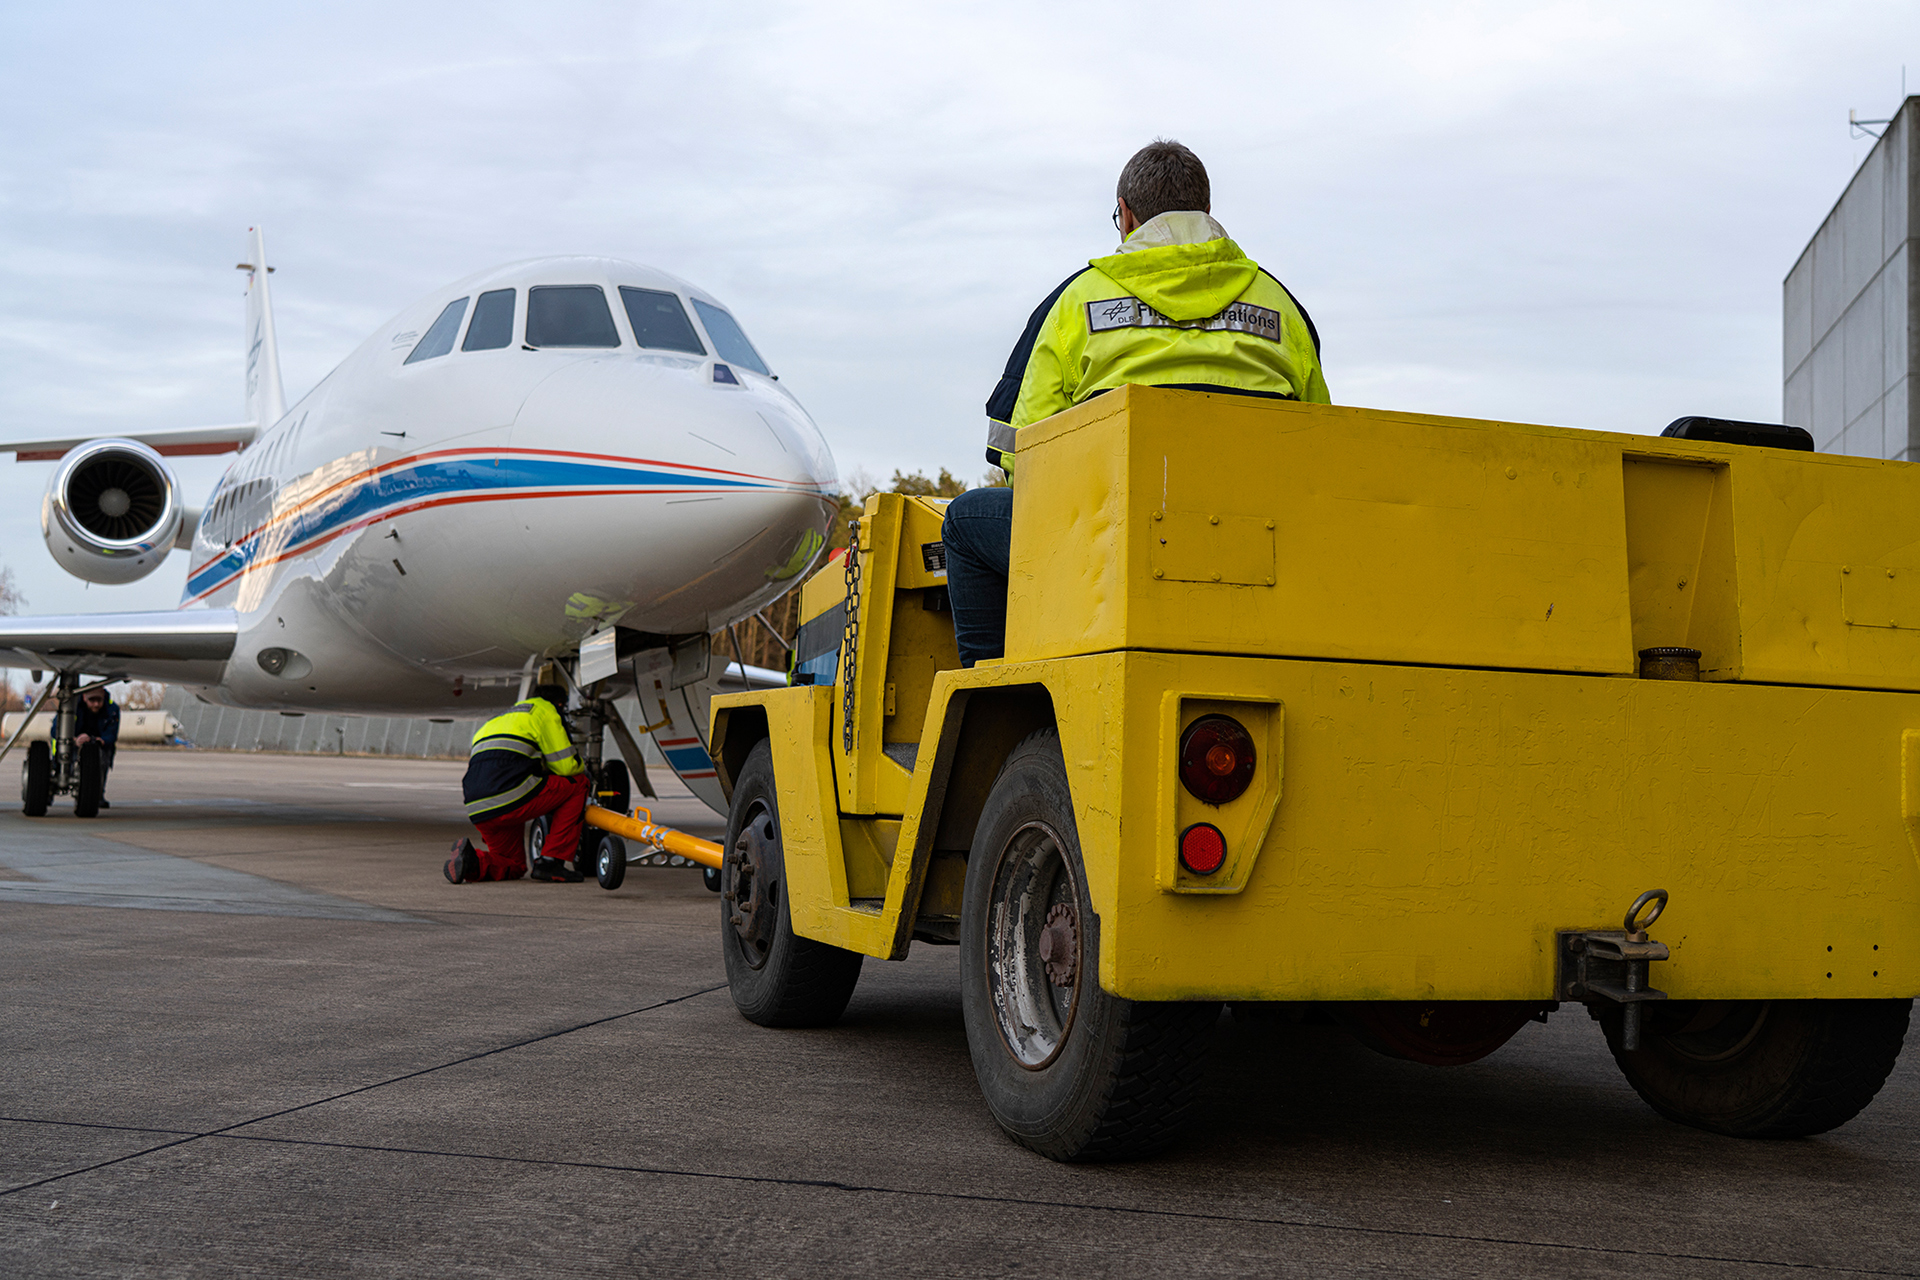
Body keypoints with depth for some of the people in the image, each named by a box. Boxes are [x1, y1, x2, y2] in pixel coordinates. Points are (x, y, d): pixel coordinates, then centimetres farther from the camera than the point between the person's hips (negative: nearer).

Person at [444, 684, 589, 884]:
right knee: (577, 783, 13)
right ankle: (552, 861, 5)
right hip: (512, 800, -8)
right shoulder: (545, 710, 10)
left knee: (514, 867, 26)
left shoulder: (497, 720, 35)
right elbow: (566, 765, 3)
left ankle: (472, 862, -5)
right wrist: (582, 769, 27)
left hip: (478, 812, 8)